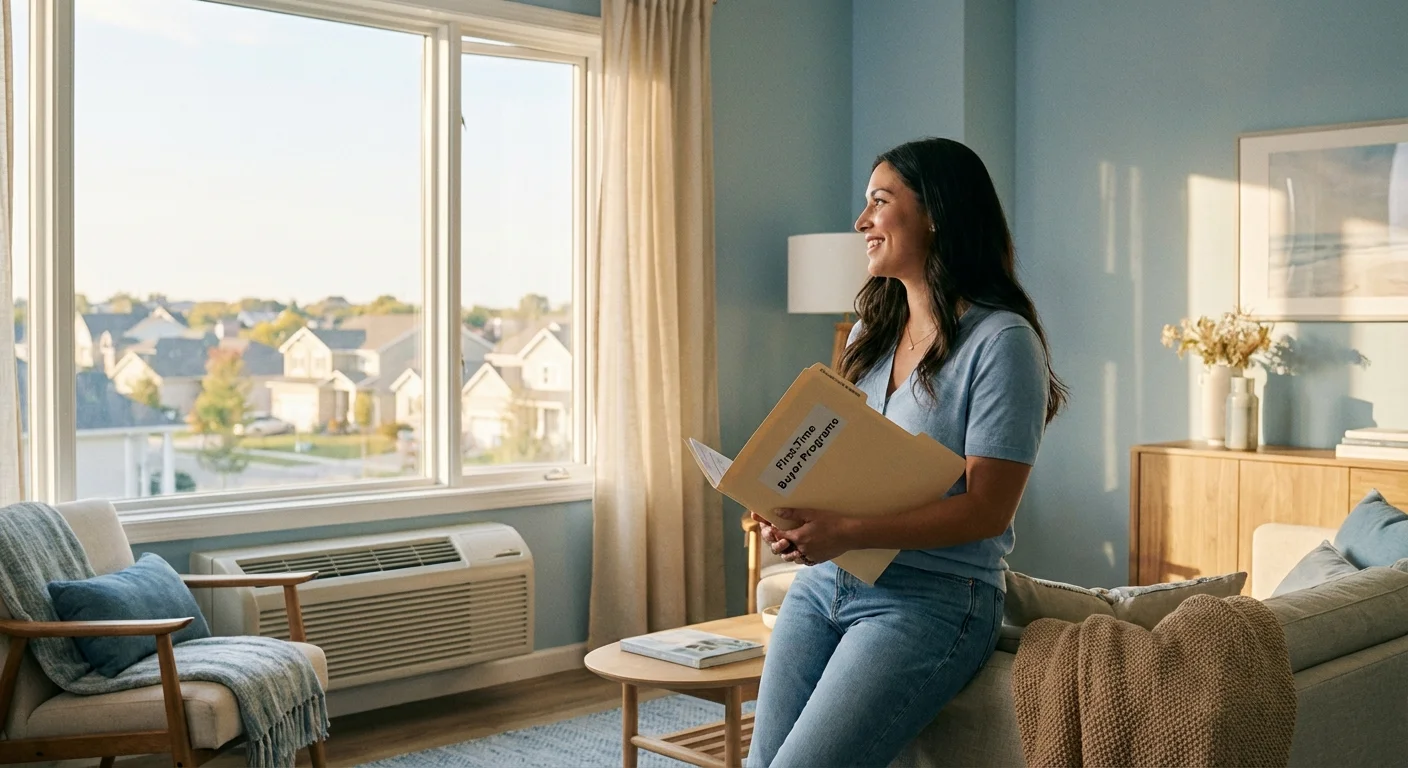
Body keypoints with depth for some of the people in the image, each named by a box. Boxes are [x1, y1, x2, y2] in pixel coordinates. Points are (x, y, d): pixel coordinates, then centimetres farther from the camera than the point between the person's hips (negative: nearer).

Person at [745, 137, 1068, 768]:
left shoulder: (1002, 340, -10)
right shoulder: (871, 331, 15)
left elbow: (986, 509, -16)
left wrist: (847, 533, -26)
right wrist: (791, 515, -5)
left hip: (929, 599, -7)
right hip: (822, 582, 7)